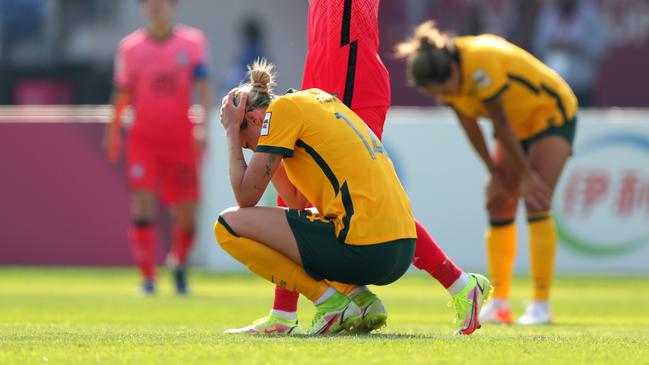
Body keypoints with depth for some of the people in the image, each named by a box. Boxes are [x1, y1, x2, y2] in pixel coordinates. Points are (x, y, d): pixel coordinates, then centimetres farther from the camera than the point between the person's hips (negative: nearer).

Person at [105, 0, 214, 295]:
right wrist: (113, 132, 12)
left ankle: (179, 262, 33)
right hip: (143, 140, -1)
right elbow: (122, 93, 10)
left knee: (186, 213, 3)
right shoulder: (130, 47, 1)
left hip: (181, 140, 1)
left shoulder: (192, 43, 0)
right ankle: (147, 277, -11)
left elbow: (203, 87, -7)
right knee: (143, 201, -17)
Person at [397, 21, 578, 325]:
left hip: (552, 114, -8)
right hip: (519, 124, 8)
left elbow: (502, 125, -27)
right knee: (499, 206, 1)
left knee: (536, 203, -18)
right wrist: (495, 173, 0)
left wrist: (525, 175, -18)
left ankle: (541, 305, -17)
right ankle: (499, 303, 6)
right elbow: (469, 125, -2)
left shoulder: (480, 67, -36)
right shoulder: (442, 74, -13)